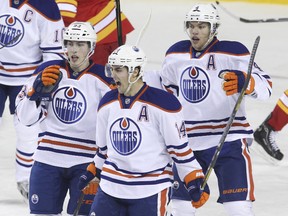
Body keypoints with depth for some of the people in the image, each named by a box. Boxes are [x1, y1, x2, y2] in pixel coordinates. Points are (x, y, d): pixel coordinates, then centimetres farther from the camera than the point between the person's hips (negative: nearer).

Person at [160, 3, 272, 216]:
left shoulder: (233, 53, -12)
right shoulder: (175, 55, 5)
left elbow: (265, 85, -17)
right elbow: (167, 89, 23)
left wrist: (243, 82, -37)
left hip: (228, 140, -5)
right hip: (187, 142, 5)